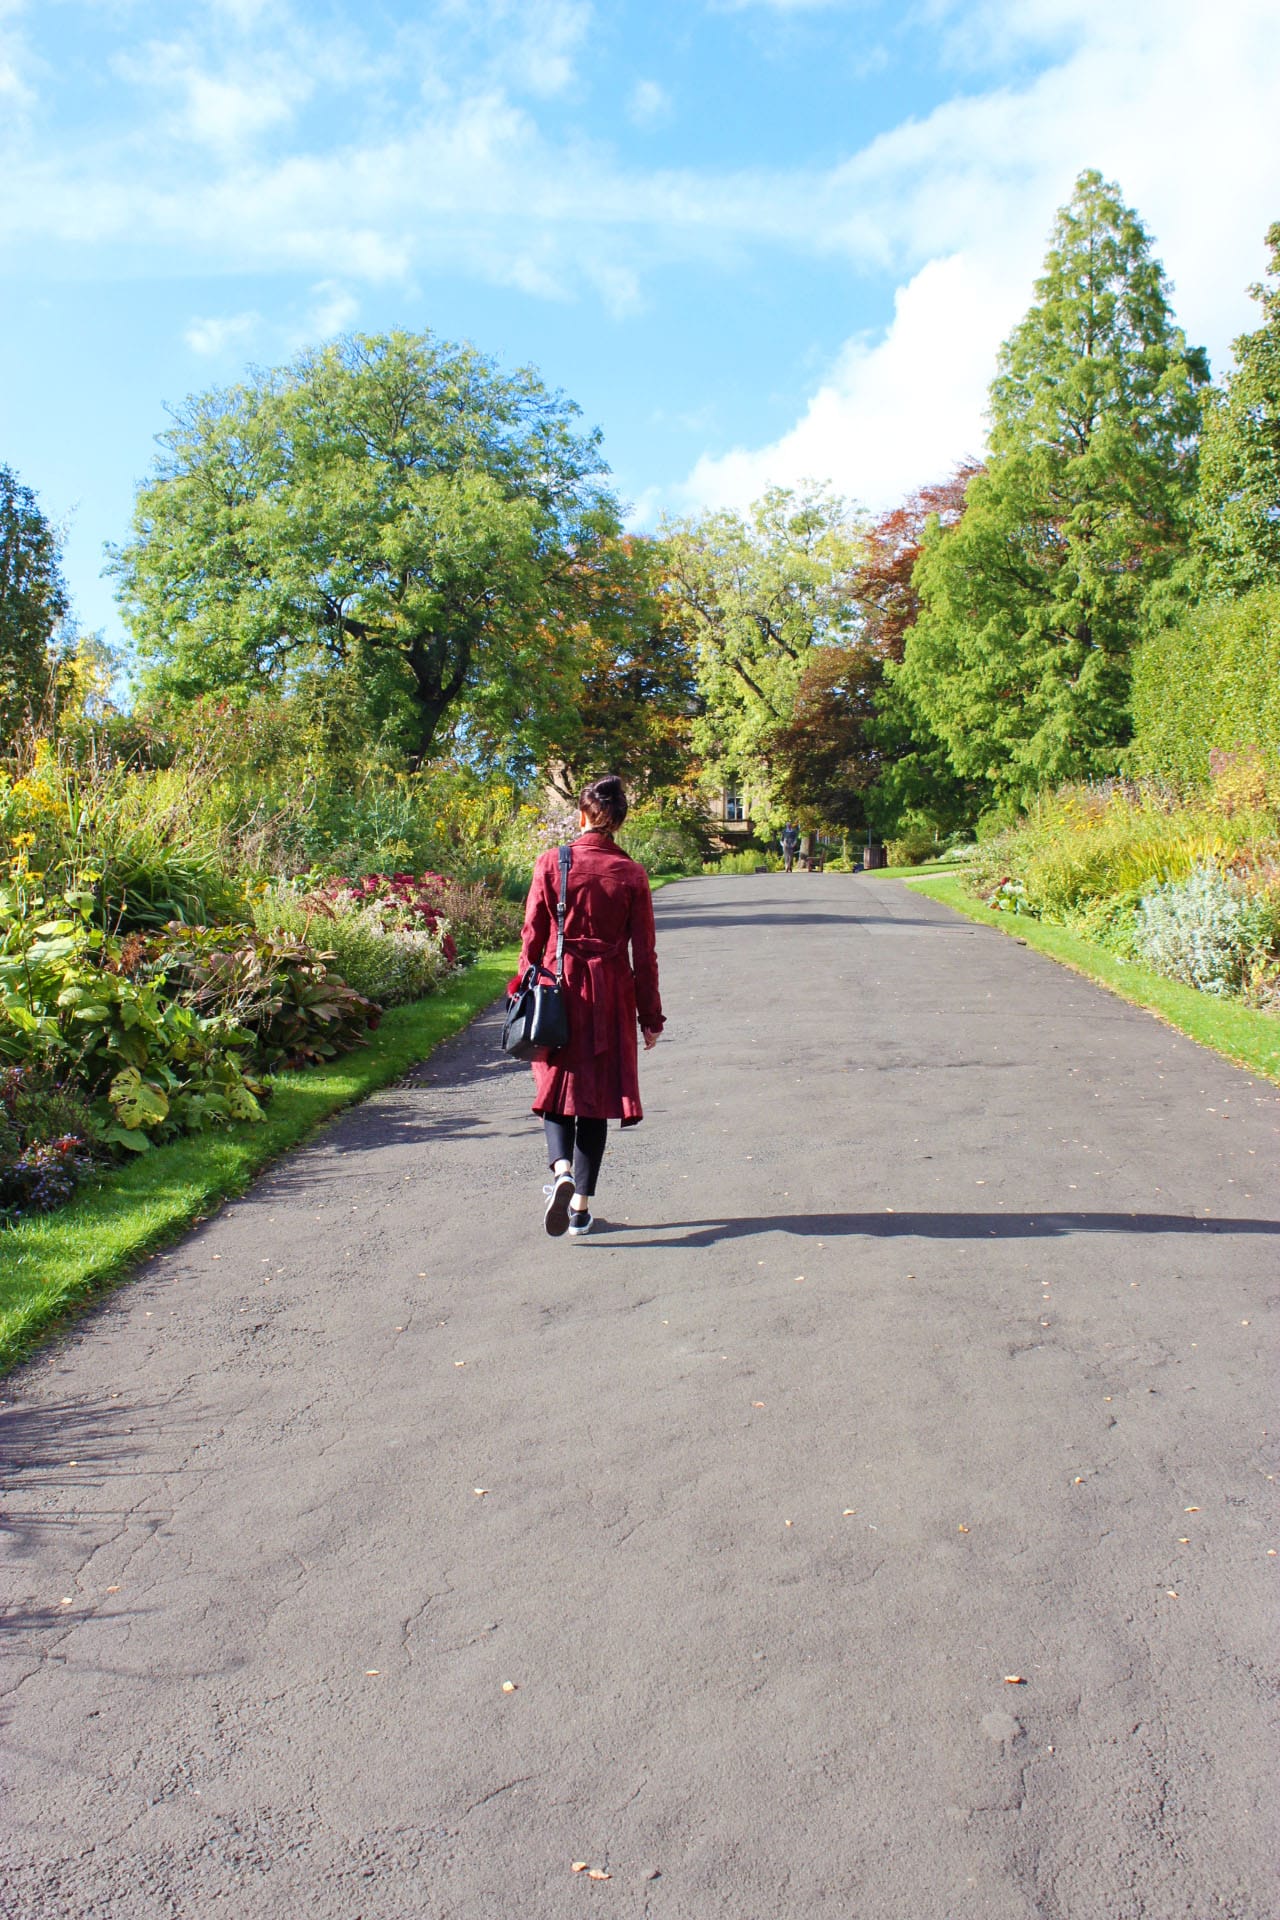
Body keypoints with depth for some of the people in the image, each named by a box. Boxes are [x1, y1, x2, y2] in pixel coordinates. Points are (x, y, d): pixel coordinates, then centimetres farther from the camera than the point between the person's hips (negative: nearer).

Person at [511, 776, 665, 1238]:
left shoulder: (551, 863, -5)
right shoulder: (631, 874, -3)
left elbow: (532, 938, -1)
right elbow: (643, 954, -1)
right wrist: (650, 1017, 7)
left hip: (558, 990, 0)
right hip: (609, 998, 1)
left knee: (557, 1086, 12)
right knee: (597, 1095, 10)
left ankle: (561, 1169, -15)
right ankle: (581, 1207, 13)